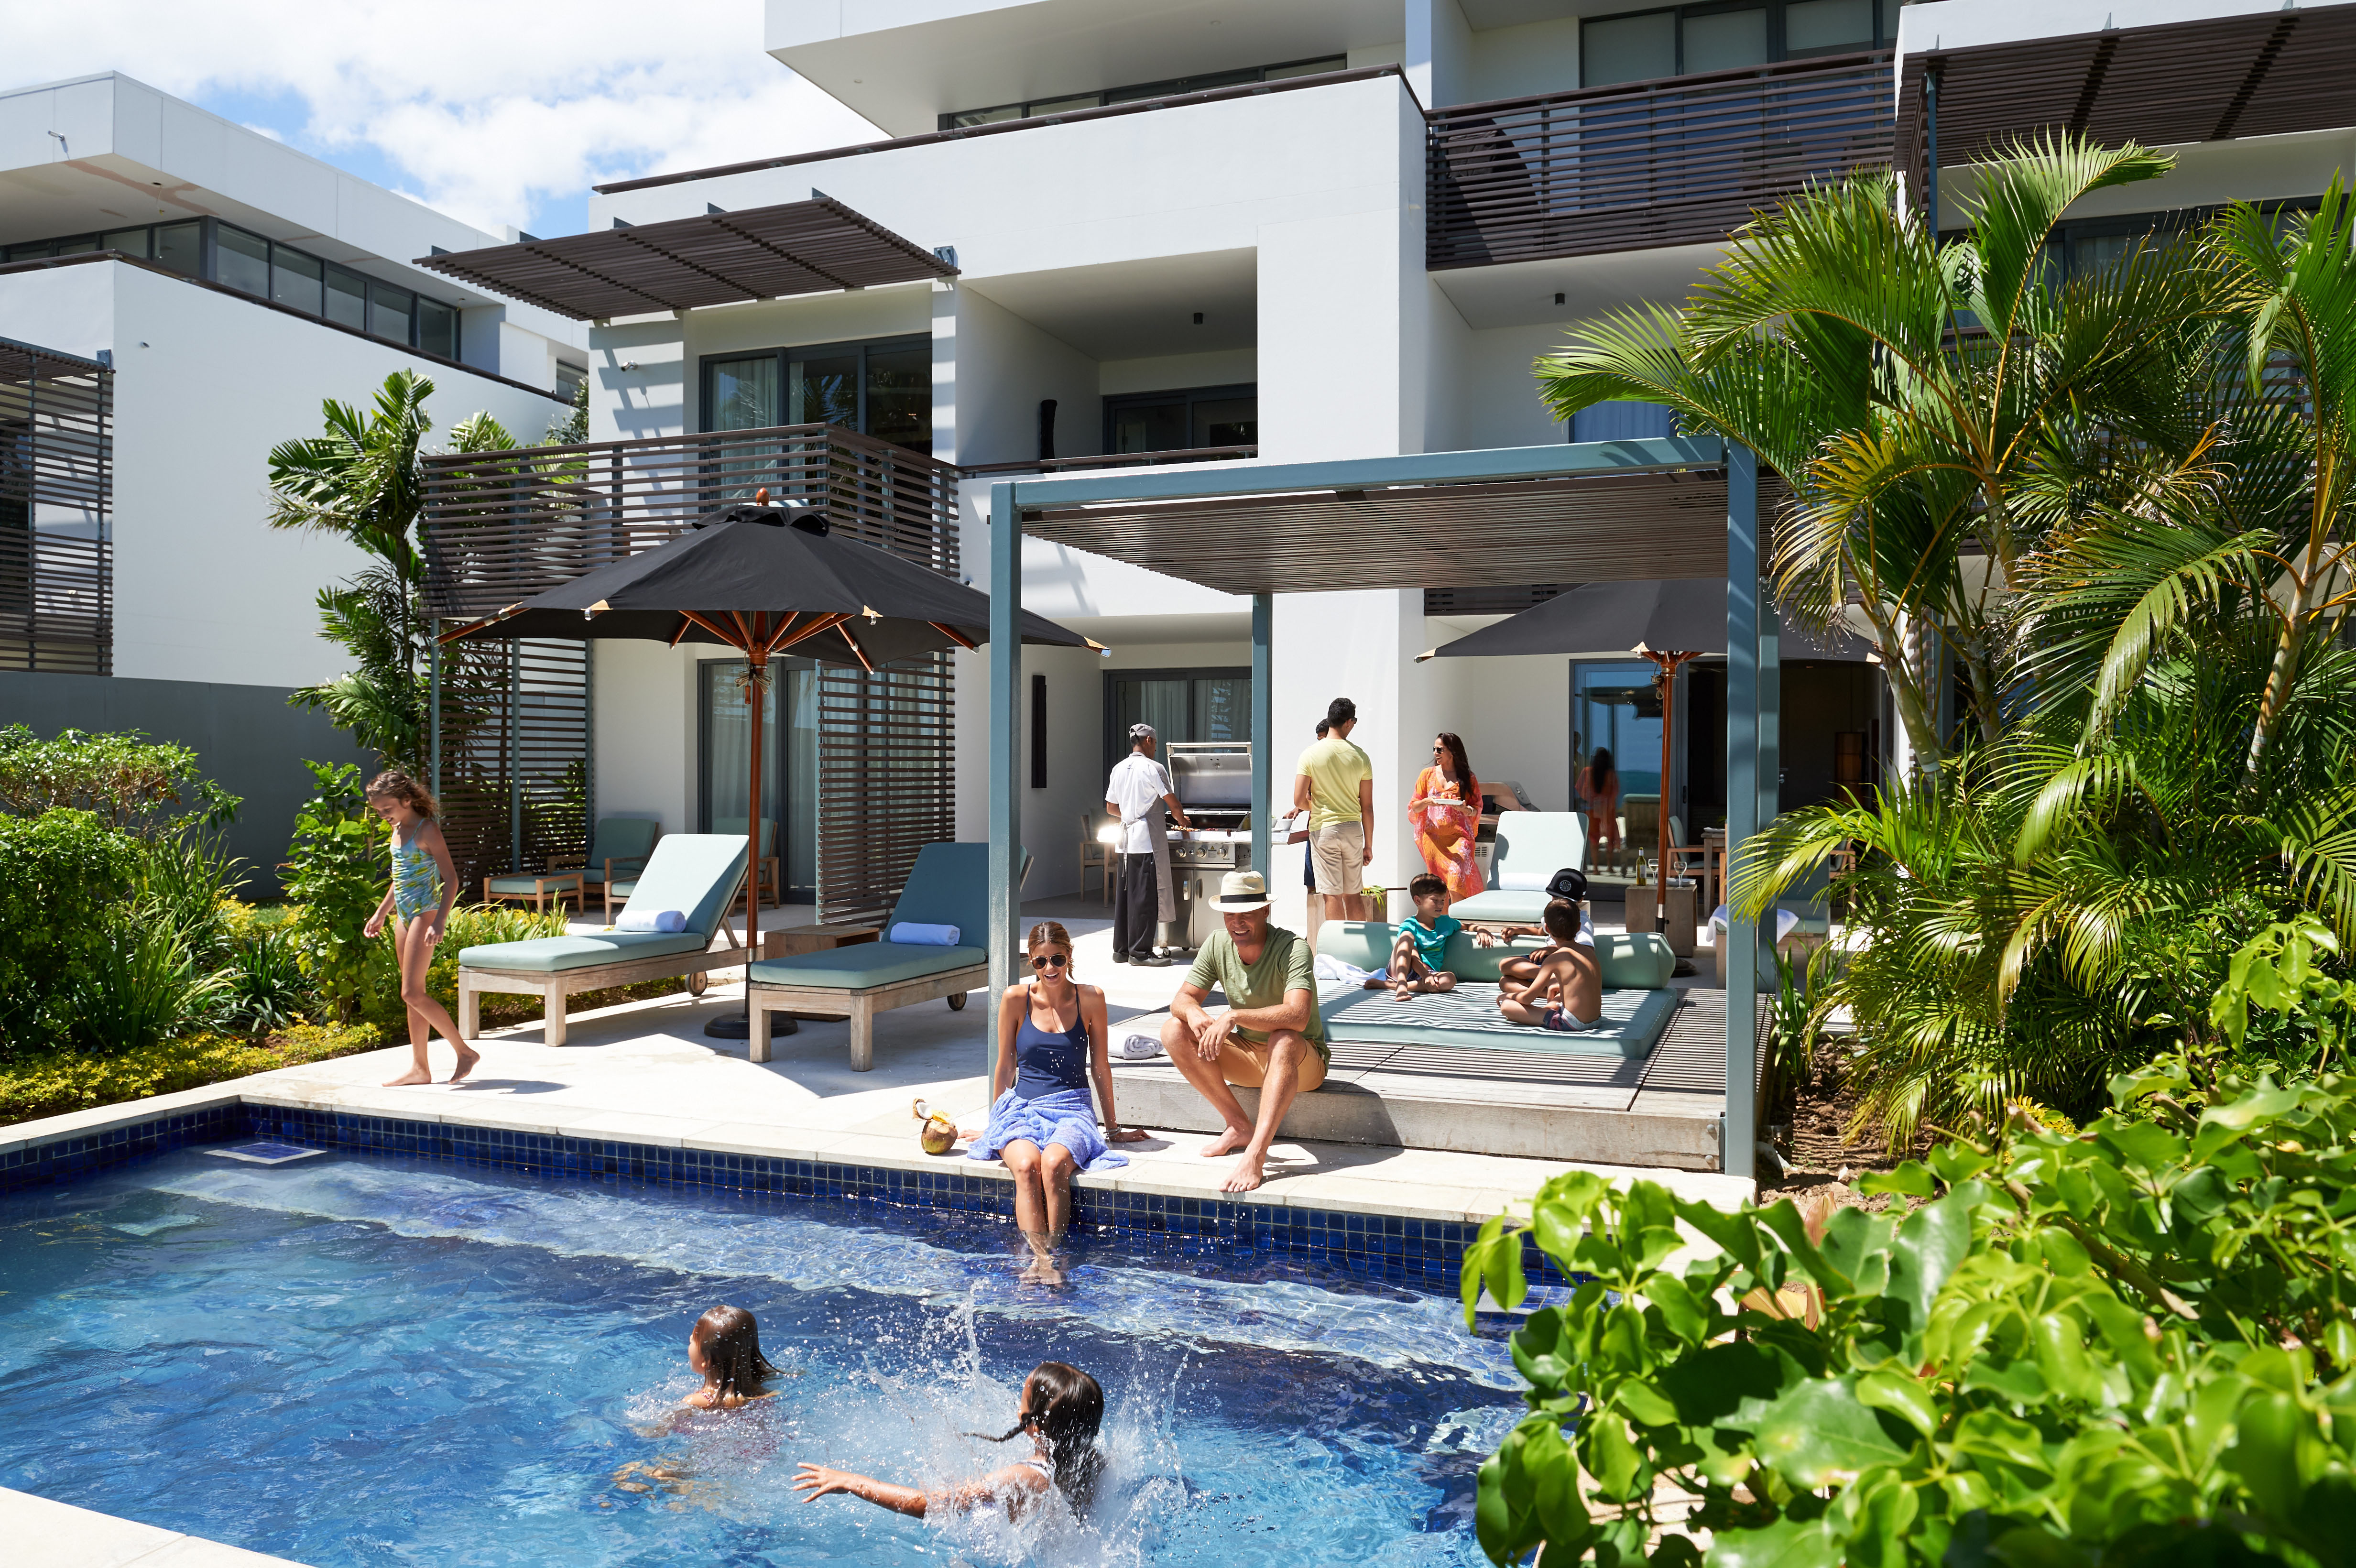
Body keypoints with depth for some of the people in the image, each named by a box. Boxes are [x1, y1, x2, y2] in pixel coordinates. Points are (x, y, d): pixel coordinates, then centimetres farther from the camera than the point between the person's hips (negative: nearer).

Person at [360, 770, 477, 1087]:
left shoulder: (427, 830, -12)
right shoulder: (398, 830, 13)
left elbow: (450, 879, -16)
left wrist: (439, 922, -24)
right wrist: (380, 914, 27)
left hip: (424, 914, -9)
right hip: (404, 916, 9)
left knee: (412, 993, -12)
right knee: (413, 995, 9)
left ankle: (465, 1051, -4)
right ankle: (420, 1068, 13)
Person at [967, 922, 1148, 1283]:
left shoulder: (1091, 999, 2)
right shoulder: (1016, 999, 2)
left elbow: (1100, 1066, 11)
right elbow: (1005, 1067, 13)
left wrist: (1113, 1128, 17)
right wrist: (994, 1123, 20)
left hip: (1073, 1110, 0)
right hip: (1022, 1108, 0)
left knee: (1054, 1164, -34)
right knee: (1027, 1166, -33)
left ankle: (1053, 1252, -31)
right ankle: (1039, 1259, -39)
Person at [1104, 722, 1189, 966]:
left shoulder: (1119, 769, 12)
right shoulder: (1152, 768, -9)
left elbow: (1111, 808, 18)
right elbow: (1173, 804, -8)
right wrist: (1180, 819, 11)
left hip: (1126, 841, 8)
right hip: (1148, 841, -8)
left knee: (1126, 895, 11)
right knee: (1145, 897, -4)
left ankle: (1121, 949, 16)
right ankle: (1140, 952, -2)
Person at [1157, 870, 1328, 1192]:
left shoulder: (1292, 949, -23)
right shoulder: (1217, 945, -5)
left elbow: (1297, 1016, -37)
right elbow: (1181, 999, -3)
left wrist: (1234, 1016, -44)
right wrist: (1193, 1012, -28)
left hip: (1302, 1062, -6)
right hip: (1247, 1055, 6)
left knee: (1284, 1040, -40)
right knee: (1173, 1031, -13)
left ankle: (1255, 1155, -47)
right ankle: (1240, 1127, -12)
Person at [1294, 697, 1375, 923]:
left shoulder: (1310, 755, -6)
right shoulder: (1360, 757, -1)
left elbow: (1299, 800, -10)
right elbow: (1367, 807, 1)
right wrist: (1369, 845, 9)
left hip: (1323, 829, -2)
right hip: (1353, 829, 2)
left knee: (1332, 896, -1)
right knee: (1354, 895, 12)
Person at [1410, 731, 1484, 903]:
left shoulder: (1467, 778, 6)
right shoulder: (1428, 774, 11)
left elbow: (1477, 809, 8)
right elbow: (1414, 807, 10)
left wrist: (1466, 809, -13)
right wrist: (1427, 802, -11)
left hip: (1459, 835, -2)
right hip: (1433, 836, 2)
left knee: (1458, 876, -18)